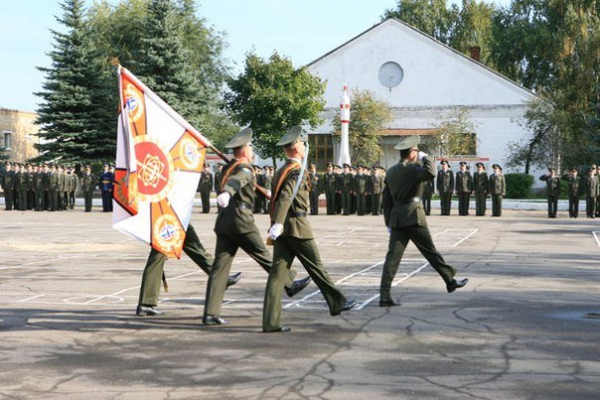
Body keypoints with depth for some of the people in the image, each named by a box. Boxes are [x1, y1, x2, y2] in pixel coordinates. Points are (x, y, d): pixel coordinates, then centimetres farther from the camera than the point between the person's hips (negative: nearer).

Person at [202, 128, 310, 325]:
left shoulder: (228, 168, 16)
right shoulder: (245, 170, -10)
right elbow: (235, 181, -32)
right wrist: (226, 193, -52)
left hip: (224, 221, 8)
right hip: (241, 220, -8)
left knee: (220, 266, 2)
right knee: (265, 257, 9)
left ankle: (210, 313, -2)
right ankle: (290, 284, 28)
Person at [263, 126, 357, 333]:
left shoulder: (280, 171, 17)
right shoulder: (297, 171, -11)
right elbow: (286, 197, -24)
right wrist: (278, 223, -32)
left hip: (283, 228, 8)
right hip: (297, 225, -8)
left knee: (278, 272, 2)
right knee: (316, 267, 6)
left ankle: (271, 321, -2)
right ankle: (337, 302, 21)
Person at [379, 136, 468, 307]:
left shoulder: (391, 171, 14)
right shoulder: (412, 169, -10)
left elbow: (386, 198, 16)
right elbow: (430, 173, -30)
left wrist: (388, 222, 19)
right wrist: (424, 157, -11)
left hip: (396, 218, 6)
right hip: (413, 217, -6)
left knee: (393, 256, 0)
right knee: (430, 251, 6)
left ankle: (384, 296, -7)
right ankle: (450, 281, 19)